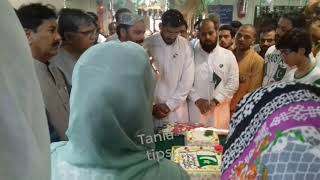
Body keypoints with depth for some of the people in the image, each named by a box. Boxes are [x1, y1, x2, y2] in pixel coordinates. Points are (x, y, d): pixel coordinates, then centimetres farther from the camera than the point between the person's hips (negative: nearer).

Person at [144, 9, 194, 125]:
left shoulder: (185, 46, -3)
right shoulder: (147, 44, -8)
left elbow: (187, 80, -4)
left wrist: (170, 104, -8)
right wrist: (151, 105, -9)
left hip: (177, 108, 2)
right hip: (151, 107, -1)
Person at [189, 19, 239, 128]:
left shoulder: (228, 55, 1)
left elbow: (233, 83, -2)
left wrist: (216, 100, -11)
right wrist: (197, 99, -13)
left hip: (220, 109, 1)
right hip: (196, 109, 0)